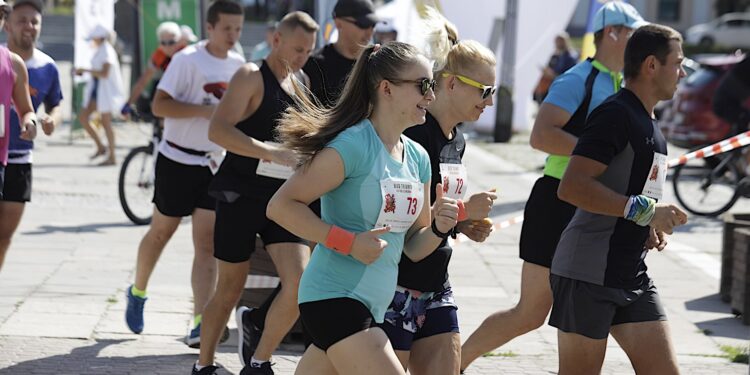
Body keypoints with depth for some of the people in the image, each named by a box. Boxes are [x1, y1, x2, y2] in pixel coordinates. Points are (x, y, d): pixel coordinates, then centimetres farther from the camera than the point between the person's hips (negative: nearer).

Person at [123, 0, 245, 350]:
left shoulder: (239, 65, 6)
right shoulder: (188, 59, -13)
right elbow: (160, 105, -20)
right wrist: (205, 111, -27)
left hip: (213, 165, 4)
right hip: (177, 160, -4)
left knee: (207, 246, -5)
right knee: (161, 232, 11)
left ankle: (200, 326, -9)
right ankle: (137, 292, 37)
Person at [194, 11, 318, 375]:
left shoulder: (299, 84, 14)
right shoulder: (252, 77, -7)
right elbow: (218, 130, -22)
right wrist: (273, 152, -30)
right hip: (241, 195, -5)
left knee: (300, 282, -10)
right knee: (230, 288, 5)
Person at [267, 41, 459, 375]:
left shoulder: (418, 157, 11)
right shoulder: (353, 146, -14)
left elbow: (413, 247, 17)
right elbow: (280, 206, -16)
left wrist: (437, 228, -5)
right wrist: (348, 241, -20)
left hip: (374, 305, 8)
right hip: (334, 297, -8)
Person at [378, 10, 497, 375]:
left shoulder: (456, 140, 12)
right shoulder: (414, 134, -16)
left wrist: (465, 226, 5)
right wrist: (463, 211, -16)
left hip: (435, 287, 9)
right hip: (396, 285, -9)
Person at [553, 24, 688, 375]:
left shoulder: (650, 124, 17)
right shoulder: (615, 114, -13)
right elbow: (571, 187, -23)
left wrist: (652, 225, 12)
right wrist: (642, 210, -23)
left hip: (633, 275, 9)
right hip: (588, 272, -9)